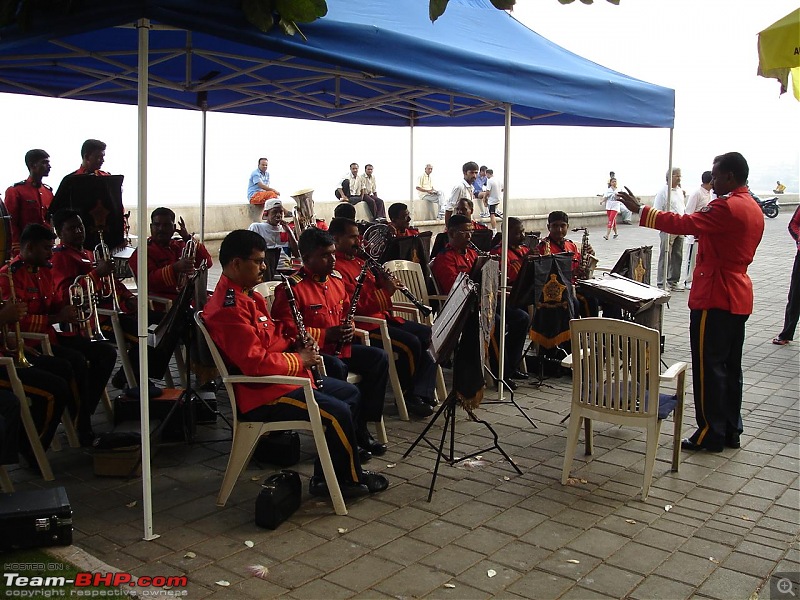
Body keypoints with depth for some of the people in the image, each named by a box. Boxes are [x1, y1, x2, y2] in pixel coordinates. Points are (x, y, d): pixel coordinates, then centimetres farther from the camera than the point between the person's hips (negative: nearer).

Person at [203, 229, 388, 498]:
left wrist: (296, 344, 4)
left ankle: (327, 476, 15)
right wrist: (299, 359, -16)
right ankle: (351, 478, 4)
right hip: (261, 394, -12)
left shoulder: (247, 295, 13)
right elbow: (255, 363, -30)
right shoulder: (228, 307, -22)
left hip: (284, 376, 12)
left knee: (350, 393, 15)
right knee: (336, 412, -22)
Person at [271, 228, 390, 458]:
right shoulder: (291, 287, -15)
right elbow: (286, 329, -22)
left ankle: (361, 426, -1)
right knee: (337, 367, -35)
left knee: (379, 358, -6)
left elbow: (346, 311, 26)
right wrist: (327, 334, -22)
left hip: (338, 346, 8)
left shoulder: (336, 278, 11)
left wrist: (349, 327, 2)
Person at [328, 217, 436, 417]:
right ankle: (408, 393, 0)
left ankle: (421, 394, -4)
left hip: (381, 317, 11)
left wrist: (385, 280, 2)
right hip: (363, 325, -11)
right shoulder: (337, 268, -16)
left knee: (427, 334, 6)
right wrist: (385, 291, -21)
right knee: (411, 343, -24)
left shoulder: (357, 260, 17)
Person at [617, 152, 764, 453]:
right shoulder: (753, 208, 13)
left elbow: (683, 224, -24)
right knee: (730, 366, 15)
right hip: (738, 296, 10)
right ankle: (731, 430, 23)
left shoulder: (727, 207, -18)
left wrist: (640, 210, -17)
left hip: (715, 297, -10)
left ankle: (711, 434, 6)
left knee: (708, 367, -1)